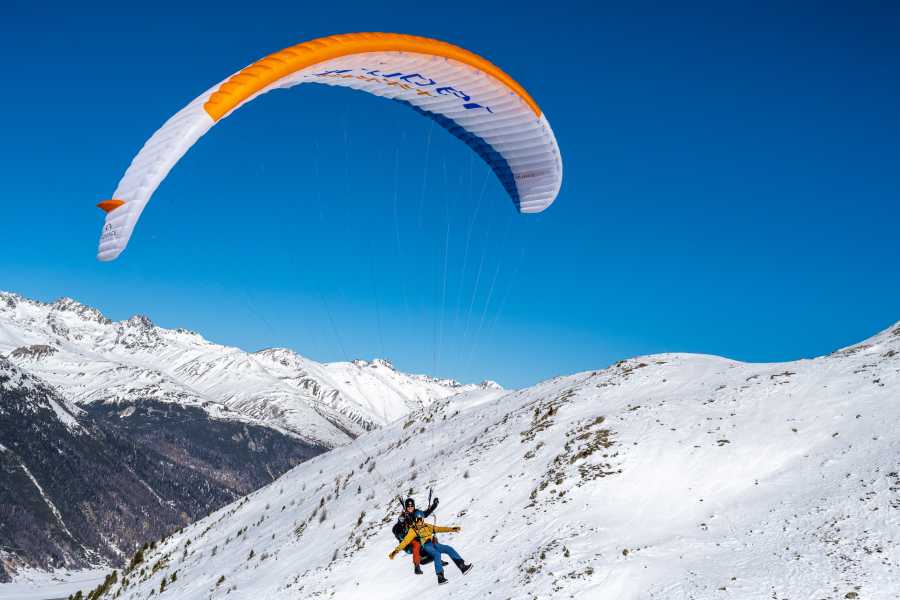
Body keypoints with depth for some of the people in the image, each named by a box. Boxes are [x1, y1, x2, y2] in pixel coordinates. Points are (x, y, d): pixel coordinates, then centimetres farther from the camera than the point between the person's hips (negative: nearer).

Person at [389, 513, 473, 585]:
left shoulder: (427, 527, 24)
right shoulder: (412, 530, 8)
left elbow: (438, 529, 27)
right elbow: (405, 541, -1)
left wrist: (451, 529, 21)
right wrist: (396, 550, -14)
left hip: (434, 544, 6)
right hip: (425, 546, -6)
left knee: (449, 549, -14)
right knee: (437, 554, -34)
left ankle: (462, 566, -16)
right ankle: (440, 577, -42)